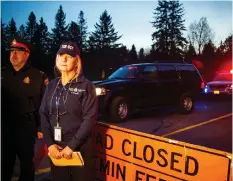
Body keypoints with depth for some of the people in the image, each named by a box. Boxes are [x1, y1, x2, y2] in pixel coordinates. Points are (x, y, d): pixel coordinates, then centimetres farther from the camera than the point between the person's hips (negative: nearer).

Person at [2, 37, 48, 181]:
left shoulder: (38, 76, -6)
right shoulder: (5, 74, 8)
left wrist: (42, 127, -10)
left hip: (26, 127, -4)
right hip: (6, 127, 4)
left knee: (26, 163, 11)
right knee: (5, 163, 15)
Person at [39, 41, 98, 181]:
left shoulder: (86, 85, -6)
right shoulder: (52, 85, 6)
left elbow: (90, 118, -12)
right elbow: (43, 114, 4)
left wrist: (72, 146, -15)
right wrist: (50, 143, -7)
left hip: (79, 146, -3)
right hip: (55, 146, 4)